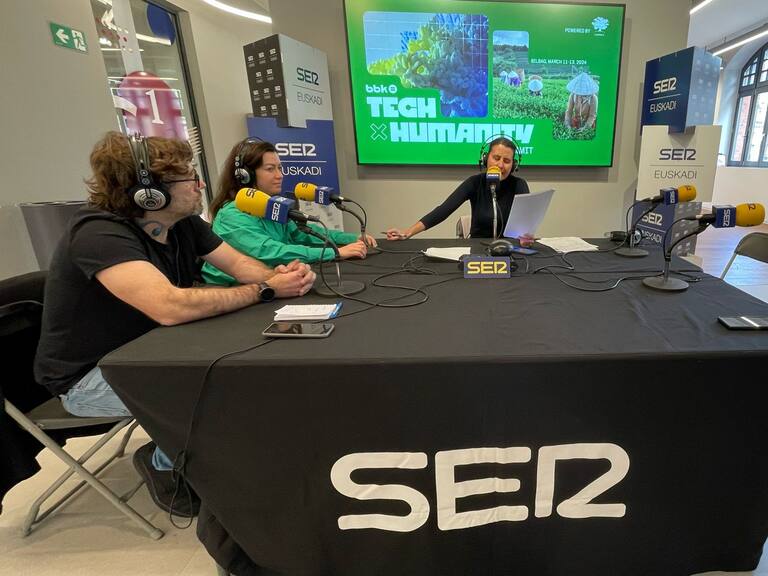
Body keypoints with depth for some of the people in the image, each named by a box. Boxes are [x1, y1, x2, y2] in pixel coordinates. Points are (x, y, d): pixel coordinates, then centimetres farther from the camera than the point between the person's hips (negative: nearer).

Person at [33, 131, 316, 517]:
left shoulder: (184, 223, -5)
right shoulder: (100, 235, -30)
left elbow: (238, 262, -2)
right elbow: (171, 307, -44)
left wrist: (280, 275, -25)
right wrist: (264, 290, -33)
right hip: (91, 375, -7)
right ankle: (163, 462, 5)